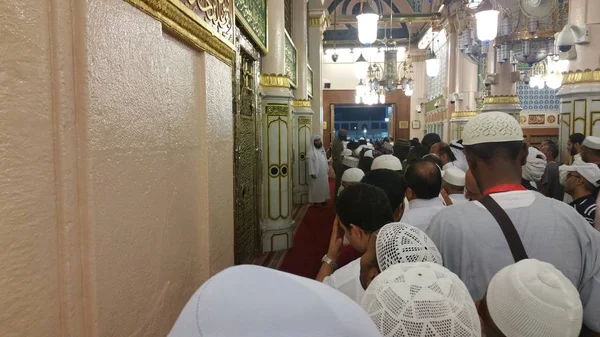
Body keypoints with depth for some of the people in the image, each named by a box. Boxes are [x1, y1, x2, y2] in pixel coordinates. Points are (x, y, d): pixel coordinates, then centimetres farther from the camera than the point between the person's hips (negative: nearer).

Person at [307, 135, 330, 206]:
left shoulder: (322, 148, 10)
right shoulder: (311, 149, -13)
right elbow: (310, 162, -17)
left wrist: (327, 169, 13)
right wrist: (312, 173, -22)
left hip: (323, 172, 7)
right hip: (316, 172, -7)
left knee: (324, 186, 13)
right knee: (316, 187, 1)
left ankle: (323, 199, 24)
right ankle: (315, 200, 10)